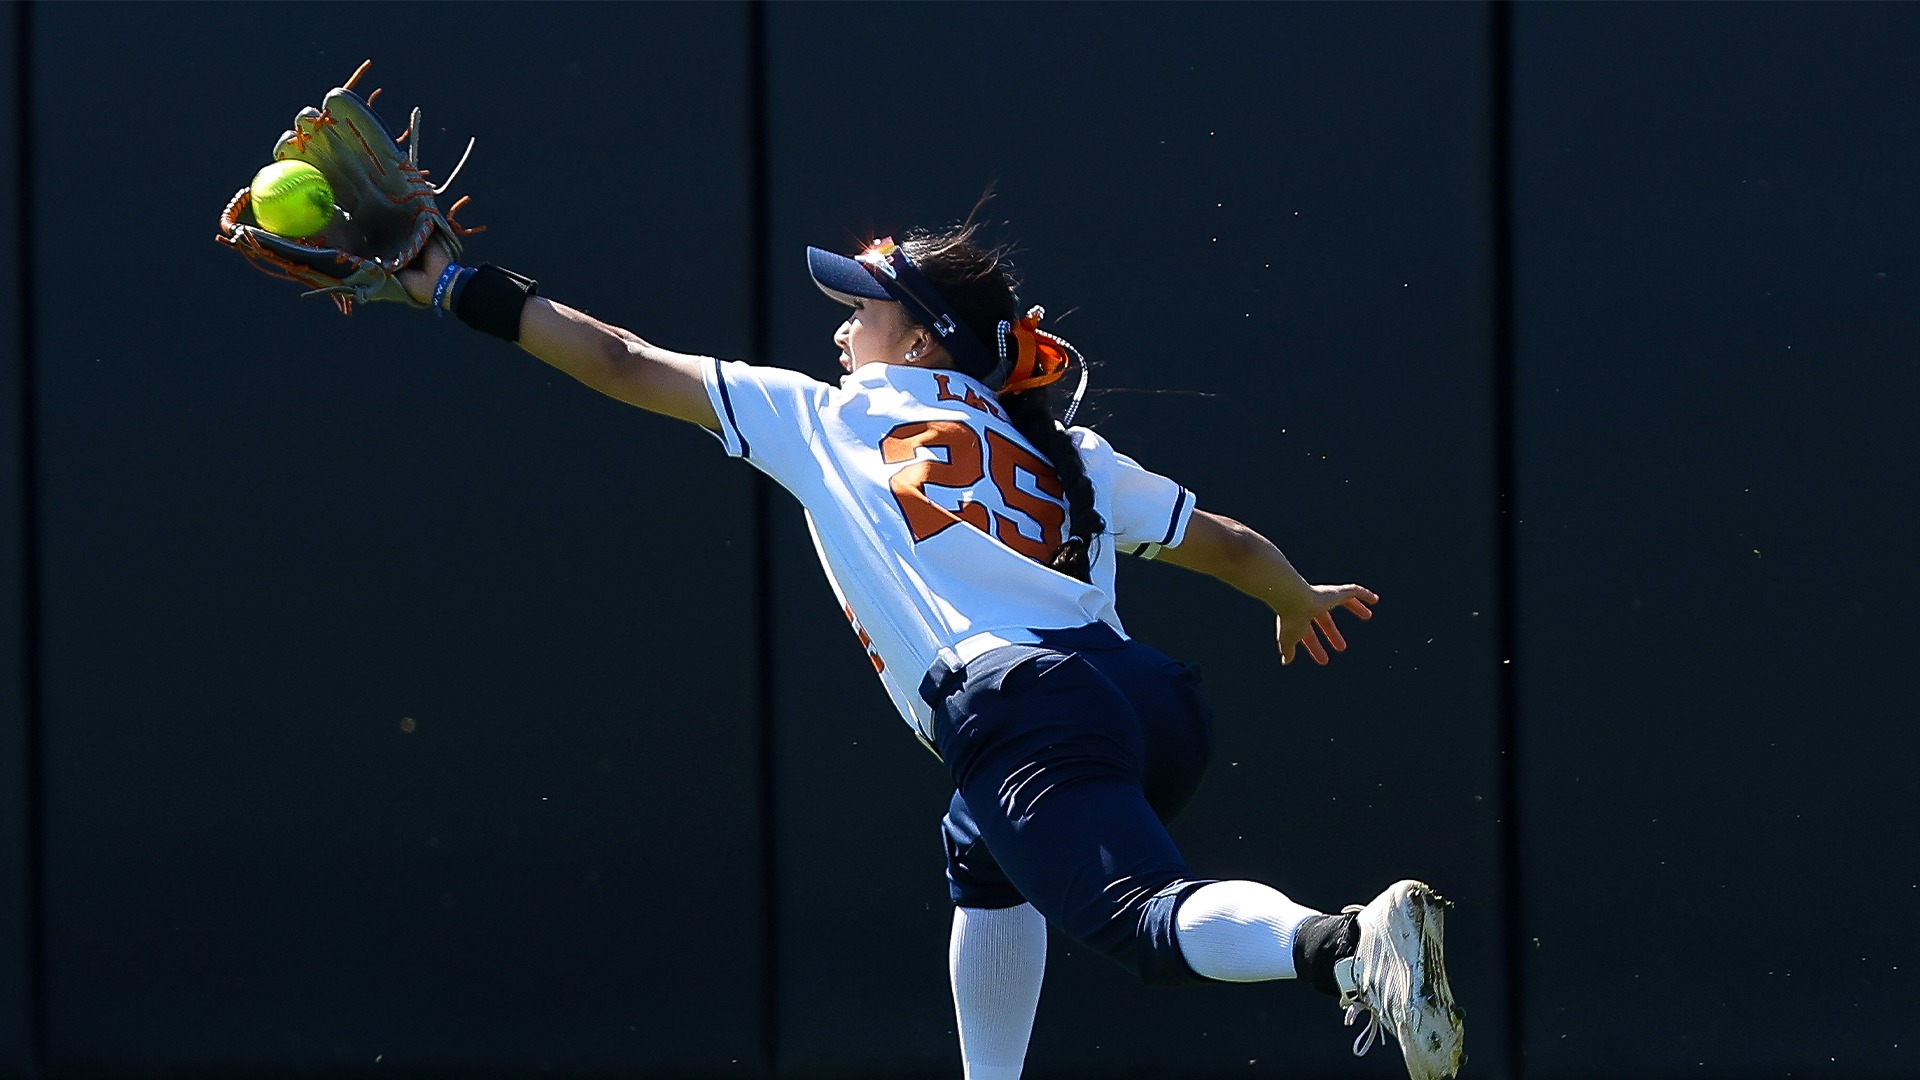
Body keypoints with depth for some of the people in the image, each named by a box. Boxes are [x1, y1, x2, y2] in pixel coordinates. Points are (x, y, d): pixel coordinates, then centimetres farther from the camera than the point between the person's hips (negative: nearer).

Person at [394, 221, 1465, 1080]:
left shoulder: (818, 419, 19)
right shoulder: (1064, 452, 29)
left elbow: (618, 359, 23)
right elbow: (1226, 543, 36)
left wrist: (457, 287, 33)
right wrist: (1301, 602, 57)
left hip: (1022, 714, -7)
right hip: (1157, 699, 7)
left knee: (1146, 914, -26)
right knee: (985, 851, 35)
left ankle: (1352, 941, -55)